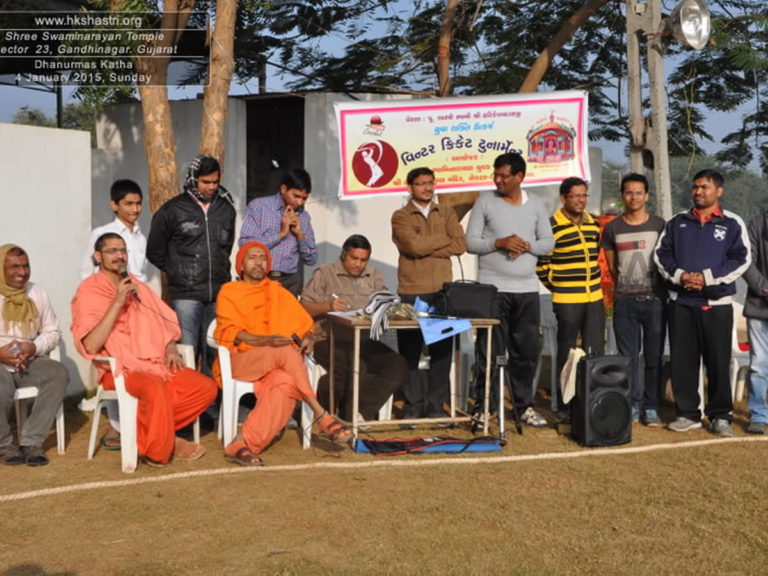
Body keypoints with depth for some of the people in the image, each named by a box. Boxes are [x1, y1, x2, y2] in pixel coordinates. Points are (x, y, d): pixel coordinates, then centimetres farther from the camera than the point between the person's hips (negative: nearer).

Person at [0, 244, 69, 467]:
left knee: (59, 373, -26)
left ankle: (31, 441, -21)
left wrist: (34, 347, -11)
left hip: (30, 362, 3)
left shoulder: (38, 293, 9)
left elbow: (52, 332, 10)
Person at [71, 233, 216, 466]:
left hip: (157, 362, 7)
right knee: (156, 388, -37)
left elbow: (167, 322, 23)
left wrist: (171, 347, 1)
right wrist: (118, 302, -18)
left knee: (206, 387, -12)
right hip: (121, 368, -7)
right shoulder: (89, 291, -3)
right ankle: (156, 451, -13)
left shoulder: (137, 286, 18)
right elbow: (90, 346, -15)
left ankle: (145, 430, 0)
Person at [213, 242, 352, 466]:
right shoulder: (229, 292, 11)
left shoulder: (279, 293, 22)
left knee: (286, 384, -35)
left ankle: (242, 445, -40)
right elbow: (230, 331, -4)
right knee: (285, 351, -33)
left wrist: (308, 339, -9)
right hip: (239, 362, -3)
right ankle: (321, 416, -32)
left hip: (276, 366, 3)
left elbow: (305, 325, 16)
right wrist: (265, 341, -20)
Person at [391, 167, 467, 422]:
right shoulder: (401, 216, 3)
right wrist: (445, 239, -3)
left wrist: (427, 249, -8)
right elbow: (414, 245, -15)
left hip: (443, 291, 3)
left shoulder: (446, 212, 13)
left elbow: (460, 245, -1)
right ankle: (413, 405, 11)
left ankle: (436, 405, 13)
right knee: (410, 351, 1)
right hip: (412, 292, -2)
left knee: (442, 350, 3)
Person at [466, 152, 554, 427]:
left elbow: (548, 243, 8)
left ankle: (524, 405, 20)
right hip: (492, 288, -3)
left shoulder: (536, 204, 8)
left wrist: (527, 246, -11)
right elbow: (471, 242, -3)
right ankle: (483, 406, 9)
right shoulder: (485, 201, 0)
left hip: (527, 290, 3)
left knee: (526, 350, 9)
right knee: (490, 351, -1)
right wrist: (499, 243, -17)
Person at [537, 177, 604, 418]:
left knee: (595, 353, 7)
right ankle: (564, 407, 12)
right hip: (567, 301, -5)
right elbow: (541, 263, -6)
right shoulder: (552, 226, -9)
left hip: (595, 298, 5)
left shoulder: (594, 223, 10)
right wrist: (558, 286, 1)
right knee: (567, 354, 3)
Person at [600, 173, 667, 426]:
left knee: (654, 357, 1)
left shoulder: (659, 225, 3)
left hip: (654, 299, -1)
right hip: (624, 301, 1)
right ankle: (633, 405, 12)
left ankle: (651, 407, 9)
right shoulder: (613, 228, 6)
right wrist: (626, 287, 11)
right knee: (628, 357, 3)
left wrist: (663, 291, 5)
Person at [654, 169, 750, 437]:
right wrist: (679, 275, -11)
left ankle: (720, 415, 12)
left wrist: (707, 277, -15)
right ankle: (687, 413, 14)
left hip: (717, 303, -2)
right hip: (680, 302, 2)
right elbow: (661, 254, 7)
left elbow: (742, 259, -5)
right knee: (682, 360, 5)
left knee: (718, 361, 2)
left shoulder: (732, 223, 2)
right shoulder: (677, 222, 10)